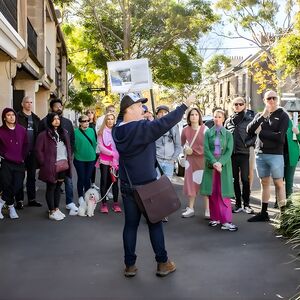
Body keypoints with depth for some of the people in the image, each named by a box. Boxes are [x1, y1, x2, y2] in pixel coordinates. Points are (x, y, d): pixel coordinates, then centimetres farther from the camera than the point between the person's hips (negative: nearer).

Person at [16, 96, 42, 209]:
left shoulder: (35, 118, 13)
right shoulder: (18, 117, -3)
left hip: (32, 152, 5)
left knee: (32, 176, 12)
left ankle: (32, 199, 21)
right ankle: (19, 200, 9)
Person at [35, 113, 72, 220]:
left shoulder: (63, 133, 12)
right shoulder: (44, 134, -8)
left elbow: (68, 148, 16)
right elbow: (38, 150, -10)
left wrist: (69, 161, 8)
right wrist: (44, 163, -12)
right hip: (51, 167, -6)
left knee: (58, 188, 16)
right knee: (51, 188, 4)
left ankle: (57, 209, 26)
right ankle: (52, 212, 11)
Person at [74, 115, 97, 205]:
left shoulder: (91, 130, 2)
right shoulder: (76, 132, -10)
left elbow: (94, 143, 9)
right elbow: (73, 144, -7)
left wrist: (93, 153, 7)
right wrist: (76, 153, -4)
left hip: (91, 158, 3)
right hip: (79, 159, -3)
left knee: (88, 178, 10)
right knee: (81, 178, 7)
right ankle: (80, 197, 21)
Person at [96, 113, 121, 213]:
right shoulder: (101, 132, 2)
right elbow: (100, 146, -4)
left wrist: (118, 155, -11)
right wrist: (112, 153, -13)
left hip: (115, 160, 1)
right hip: (104, 160, -1)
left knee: (115, 181, 6)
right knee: (104, 181, 3)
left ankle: (115, 203, 13)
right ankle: (104, 203, 11)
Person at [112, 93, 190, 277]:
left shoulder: (118, 130, 0)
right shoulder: (143, 128, -20)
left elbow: (122, 120, 23)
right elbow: (165, 123, -25)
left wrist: (138, 116, 9)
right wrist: (184, 106, -17)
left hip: (127, 186, 6)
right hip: (147, 185, -6)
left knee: (130, 224, 11)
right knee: (155, 224, 7)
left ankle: (130, 265, 17)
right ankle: (163, 263, 17)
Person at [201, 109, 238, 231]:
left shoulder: (228, 134, 7)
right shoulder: (208, 133, 8)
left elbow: (229, 150, -2)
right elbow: (206, 149, -2)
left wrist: (221, 163, -17)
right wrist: (214, 162, -17)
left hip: (224, 165, -1)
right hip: (211, 165, 1)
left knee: (223, 193, -5)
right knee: (212, 192, 3)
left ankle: (226, 221, -7)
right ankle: (215, 218, 13)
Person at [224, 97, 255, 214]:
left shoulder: (249, 119, 2)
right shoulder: (228, 120, 12)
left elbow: (254, 136, -1)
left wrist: (246, 144, -13)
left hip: (244, 153, -3)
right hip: (231, 154, 3)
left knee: (245, 179, -2)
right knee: (235, 180, 7)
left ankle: (246, 204, 7)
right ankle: (238, 204, 15)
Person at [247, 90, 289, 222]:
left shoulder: (282, 115, -1)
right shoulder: (260, 115, 13)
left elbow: (280, 137, -13)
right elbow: (249, 130, -3)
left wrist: (261, 132, -7)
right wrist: (262, 116, -13)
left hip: (275, 155, -4)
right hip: (260, 154, 4)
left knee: (278, 184, -2)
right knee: (264, 183, 11)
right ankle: (263, 213, 18)